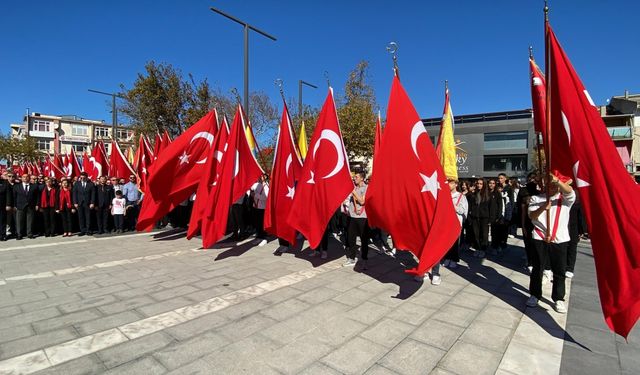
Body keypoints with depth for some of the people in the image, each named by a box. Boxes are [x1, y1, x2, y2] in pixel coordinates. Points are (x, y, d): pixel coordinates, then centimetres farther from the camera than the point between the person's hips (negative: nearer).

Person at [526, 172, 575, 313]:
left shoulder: (566, 199, 6)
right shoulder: (536, 198, 4)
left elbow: (569, 191, -19)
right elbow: (532, 216, -10)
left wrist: (557, 180, -38)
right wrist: (543, 208, -30)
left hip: (560, 240, 1)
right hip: (540, 239, -1)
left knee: (560, 270, 8)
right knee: (537, 269, 7)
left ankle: (558, 299, 22)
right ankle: (535, 295, 20)